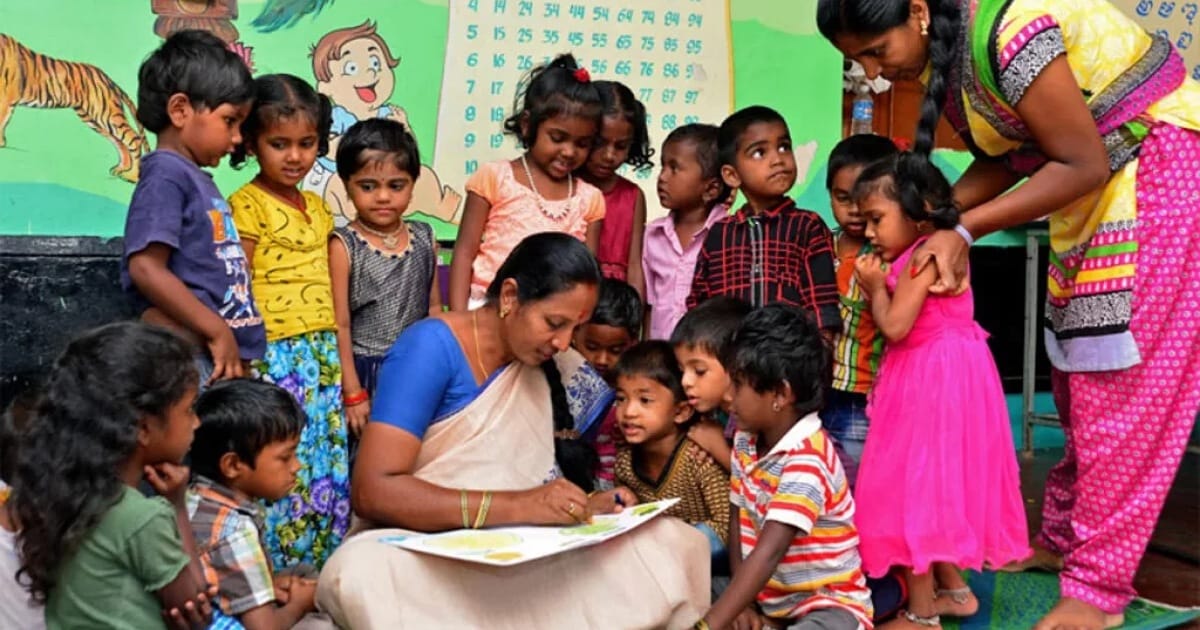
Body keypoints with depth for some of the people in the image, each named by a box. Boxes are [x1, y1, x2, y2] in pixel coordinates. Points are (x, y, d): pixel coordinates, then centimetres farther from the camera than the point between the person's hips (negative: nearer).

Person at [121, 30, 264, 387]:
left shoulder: (197, 179, 18)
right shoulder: (166, 174, -9)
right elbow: (146, 269, -20)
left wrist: (234, 348, 17)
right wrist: (218, 331, -16)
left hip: (221, 360, 10)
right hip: (189, 359, -10)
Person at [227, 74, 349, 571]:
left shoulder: (318, 207, 15)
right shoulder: (248, 205, -6)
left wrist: (334, 354, 16)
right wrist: (247, 356, -15)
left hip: (323, 357, 7)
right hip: (273, 358, -7)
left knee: (329, 471, 9)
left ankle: (322, 578, 19)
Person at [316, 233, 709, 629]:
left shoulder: (545, 366, 6)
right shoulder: (432, 348, -14)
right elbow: (373, 491, -23)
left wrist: (582, 508, -7)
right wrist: (517, 506, -30)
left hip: (520, 554, 5)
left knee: (680, 543, -12)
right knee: (362, 573, -40)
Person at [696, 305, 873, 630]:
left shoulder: (807, 461, -25)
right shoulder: (745, 441, 2)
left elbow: (768, 553, -33)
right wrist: (742, 602, -6)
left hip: (828, 604, -8)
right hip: (768, 601, 8)